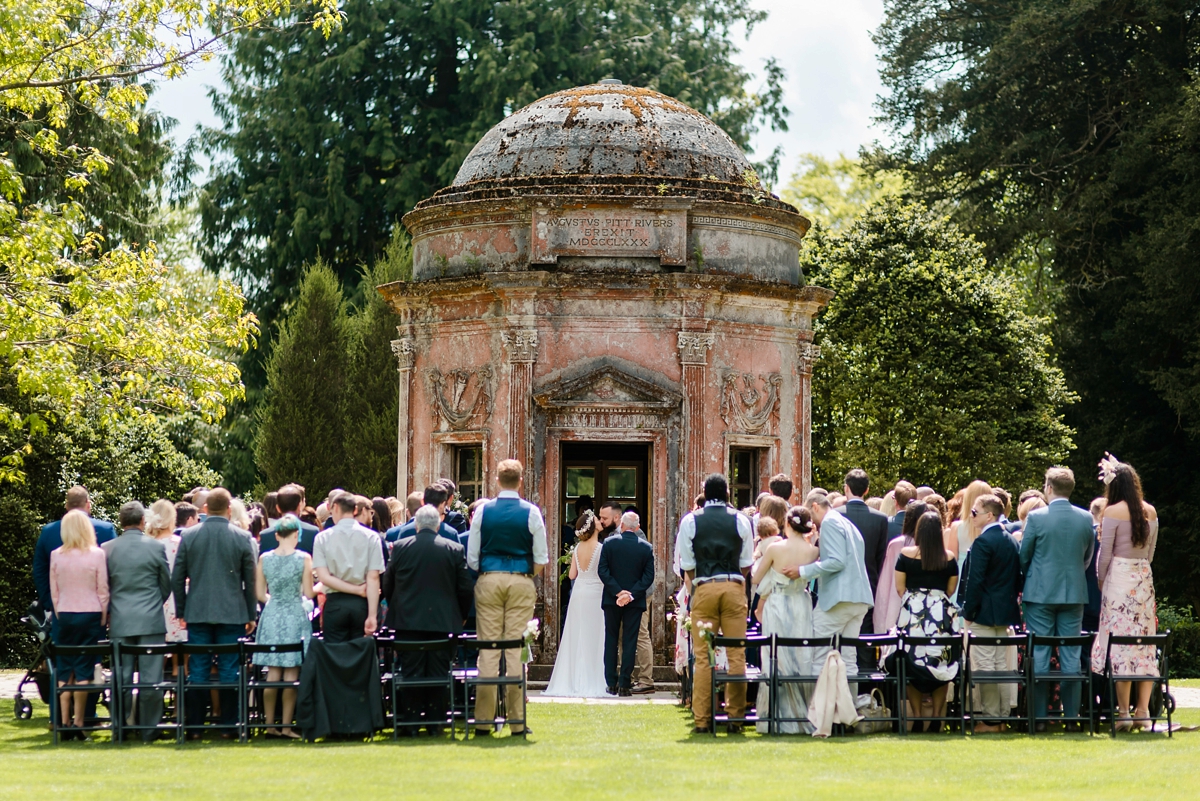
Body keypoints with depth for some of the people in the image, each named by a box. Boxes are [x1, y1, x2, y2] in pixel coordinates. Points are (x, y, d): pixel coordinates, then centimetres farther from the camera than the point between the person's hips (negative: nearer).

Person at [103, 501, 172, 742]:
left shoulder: (107, 549, -1)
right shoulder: (156, 547, -5)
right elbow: (167, 585, 5)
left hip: (120, 622, 2)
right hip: (151, 621, -2)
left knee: (121, 677, 6)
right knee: (150, 678, 1)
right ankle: (149, 731, 2)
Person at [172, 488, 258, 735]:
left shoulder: (189, 536, 0)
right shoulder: (242, 538, -3)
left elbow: (177, 578, 3)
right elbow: (250, 580, 1)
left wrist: (180, 612, 12)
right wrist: (251, 615, 9)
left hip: (197, 613, 1)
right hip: (231, 613, -1)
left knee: (197, 670, 4)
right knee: (229, 671, 3)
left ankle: (195, 726, 4)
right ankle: (228, 726, 3)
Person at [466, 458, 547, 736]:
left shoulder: (483, 510, 1)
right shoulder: (531, 512, -2)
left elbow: (471, 556, 4)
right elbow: (541, 559, 1)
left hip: (488, 581, 1)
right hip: (521, 583, -1)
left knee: (488, 648, 2)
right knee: (516, 649, 0)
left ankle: (483, 720, 0)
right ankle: (517, 720, -1)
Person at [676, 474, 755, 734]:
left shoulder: (690, 520, 2)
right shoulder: (741, 520, 3)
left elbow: (687, 565, 3)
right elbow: (747, 564, 6)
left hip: (703, 588, 0)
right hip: (734, 588, 0)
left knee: (702, 656, 1)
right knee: (736, 654, 4)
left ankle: (702, 720, -1)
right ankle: (735, 718, 2)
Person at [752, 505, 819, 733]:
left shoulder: (775, 548, -11)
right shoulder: (814, 551, -6)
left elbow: (756, 579, -1)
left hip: (777, 606, -2)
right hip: (802, 609, 2)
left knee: (777, 663, 3)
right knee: (803, 660, 9)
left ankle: (780, 718, 4)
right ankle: (804, 717, 10)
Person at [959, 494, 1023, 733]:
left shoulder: (982, 542, -14)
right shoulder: (1012, 541, 11)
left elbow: (975, 580, -17)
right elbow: (1017, 577, 14)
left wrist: (968, 612, -12)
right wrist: (1010, 601, 18)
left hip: (984, 613, -8)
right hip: (1006, 612, 8)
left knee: (984, 666, -4)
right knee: (1001, 665, 12)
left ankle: (991, 719, -4)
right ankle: (1003, 717, 14)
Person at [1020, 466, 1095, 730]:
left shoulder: (1036, 517, -10)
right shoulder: (1086, 518, 0)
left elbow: (1024, 556, -2)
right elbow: (1088, 556, 10)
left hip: (1040, 592, -3)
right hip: (1074, 593, 3)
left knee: (1039, 654, 1)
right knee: (1071, 655, 6)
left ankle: (1039, 716, 1)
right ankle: (1071, 715, 6)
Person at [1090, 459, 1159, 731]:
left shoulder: (1113, 512, -9)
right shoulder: (1150, 512, 8)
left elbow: (1105, 554, -7)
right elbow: (1150, 552, 14)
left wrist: (1101, 581, 7)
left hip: (1119, 577, -6)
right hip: (1145, 577, 6)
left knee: (1120, 643, -4)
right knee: (1145, 644, 7)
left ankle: (1123, 711, -5)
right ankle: (1143, 710, 5)